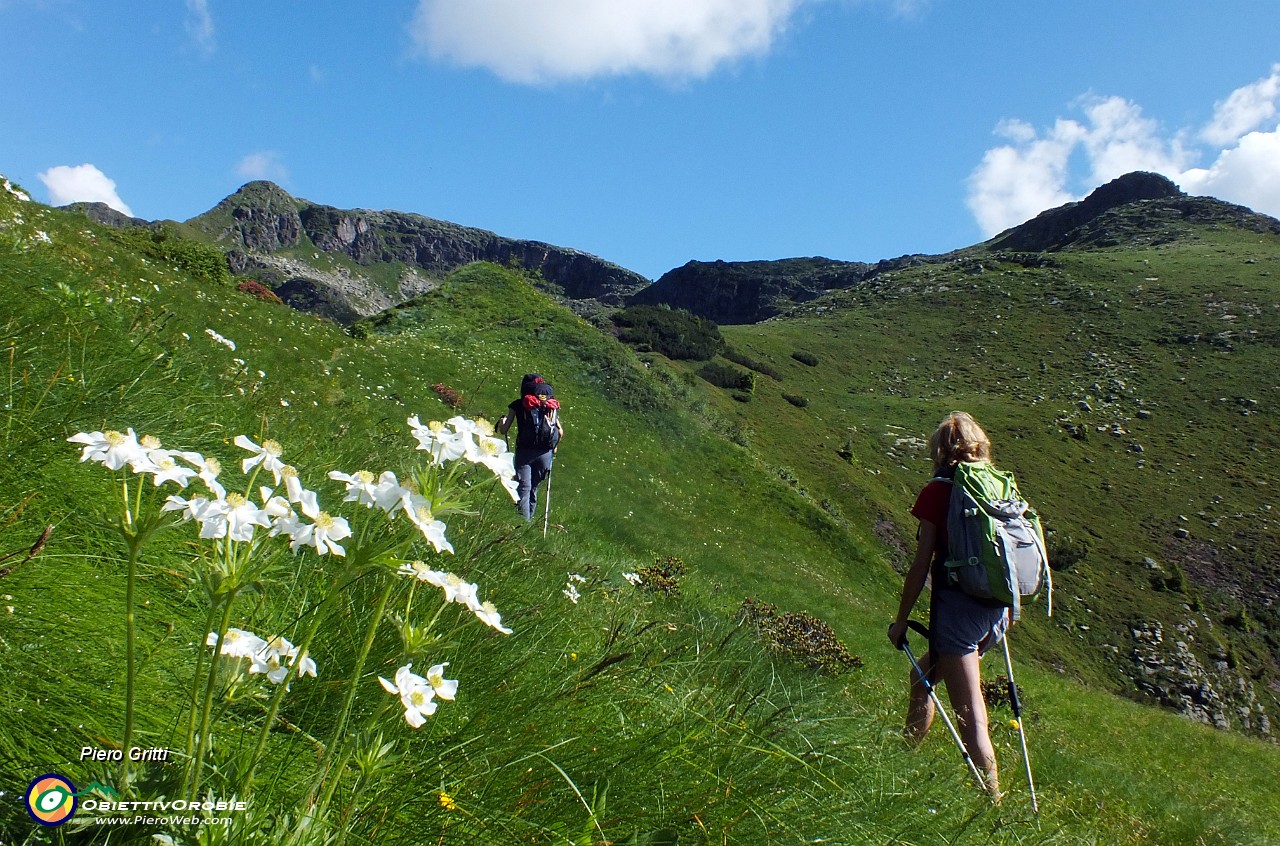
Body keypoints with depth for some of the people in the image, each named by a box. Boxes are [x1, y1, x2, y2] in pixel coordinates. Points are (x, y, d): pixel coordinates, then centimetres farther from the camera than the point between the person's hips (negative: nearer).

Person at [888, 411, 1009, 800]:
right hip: (996, 611, 8)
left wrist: (901, 619, 0)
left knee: (971, 715, -2)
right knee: (923, 675, 26)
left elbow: (921, 565, -9)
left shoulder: (938, 491, -8)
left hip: (957, 606, -7)